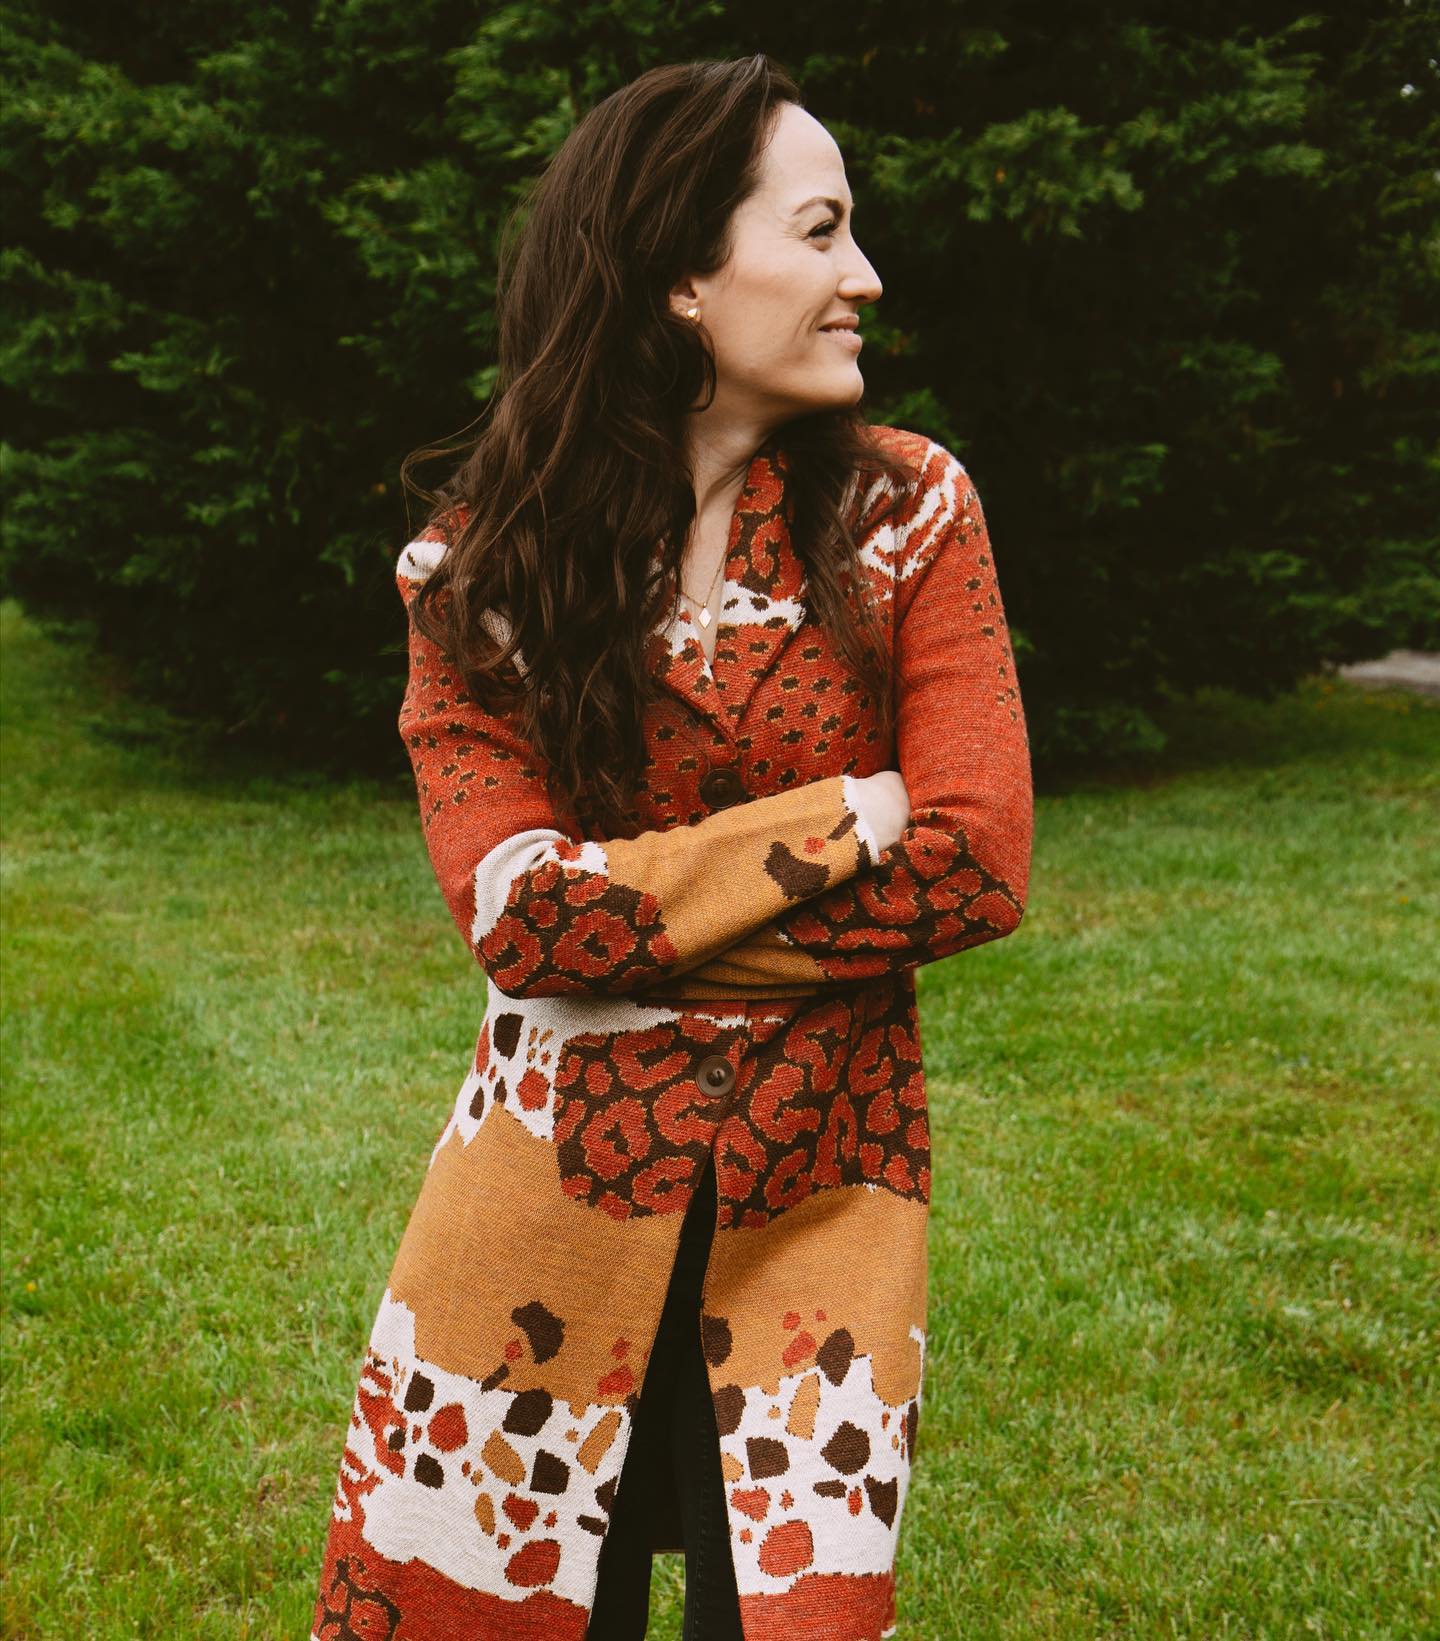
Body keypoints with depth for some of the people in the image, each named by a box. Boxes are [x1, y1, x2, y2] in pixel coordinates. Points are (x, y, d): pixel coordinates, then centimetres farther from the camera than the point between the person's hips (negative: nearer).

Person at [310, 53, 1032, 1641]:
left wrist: (639, 916, -13)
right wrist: (836, 825, -16)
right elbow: (520, 913, -13)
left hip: (821, 1191, 1)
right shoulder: (479, 565, -4)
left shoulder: (905, 512, -3)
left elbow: (978, 860, -10)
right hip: (554, 1195, 0)